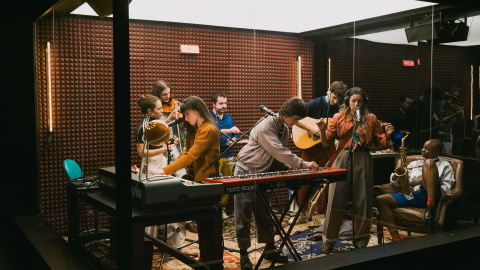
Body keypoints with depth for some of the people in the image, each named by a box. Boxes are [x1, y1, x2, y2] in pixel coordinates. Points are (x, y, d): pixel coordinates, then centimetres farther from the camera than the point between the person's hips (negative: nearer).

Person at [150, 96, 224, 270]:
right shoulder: (196, 130, 15)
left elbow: (191, 155, -23)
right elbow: (187, 153, 14)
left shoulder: (208, 130, -17)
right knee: (202, 223, 15)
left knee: (209, 224, -2)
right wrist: (170, 169, 1)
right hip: (198, 180, 10)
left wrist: (165, 170, -24)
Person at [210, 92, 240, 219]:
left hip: (228, 156, 6)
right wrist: (228, 130, -27)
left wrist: (233, 140, 0)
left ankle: (222, 208, 17)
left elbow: (235, 134, 21)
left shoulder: (229, 118, 17)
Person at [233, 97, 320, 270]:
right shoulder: (265, 127, -25)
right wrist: (304, 164, -30)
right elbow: (279, 152, -30)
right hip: (246, 172, -7)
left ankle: (269, 249, 25)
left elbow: (282, 154, 8)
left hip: (264, 174, 7)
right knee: (244, 216, 0)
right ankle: (243, 254, 11)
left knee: (264, 214, 13)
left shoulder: (285, 129, 2)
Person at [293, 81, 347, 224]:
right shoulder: (315, 103, -7)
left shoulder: (339, 109, 4)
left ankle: (322, 213, 18)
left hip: (327, 147, 3)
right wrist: (310, 127, -23)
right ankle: (302, 214, 10)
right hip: (310, 145, -3)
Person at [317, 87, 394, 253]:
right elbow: (326, 142, 8)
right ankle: (328, 242, 7)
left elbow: (380, 144, 9)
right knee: (335, 200, -5)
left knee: (362, 201, 2)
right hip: (343, 159, 0)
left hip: (363, 161, 0)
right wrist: (322, 130, -11)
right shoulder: (338, 118, 10)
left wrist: (387, 135, -10)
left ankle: (361, 242, 17)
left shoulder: (371, 119, 10)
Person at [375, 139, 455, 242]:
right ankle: (396, 239, -26)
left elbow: (446, 189, 4)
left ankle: (430, 206, -33)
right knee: (381, 200, -19)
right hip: (408, 195, 5)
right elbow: (396, 182, 30)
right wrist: (397, 174, 5)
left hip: (426, 195, -5)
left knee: (429, 162, -23)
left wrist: (422, 181, -9)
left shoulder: (445, 166, 20)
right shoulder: (414, 164, 33)